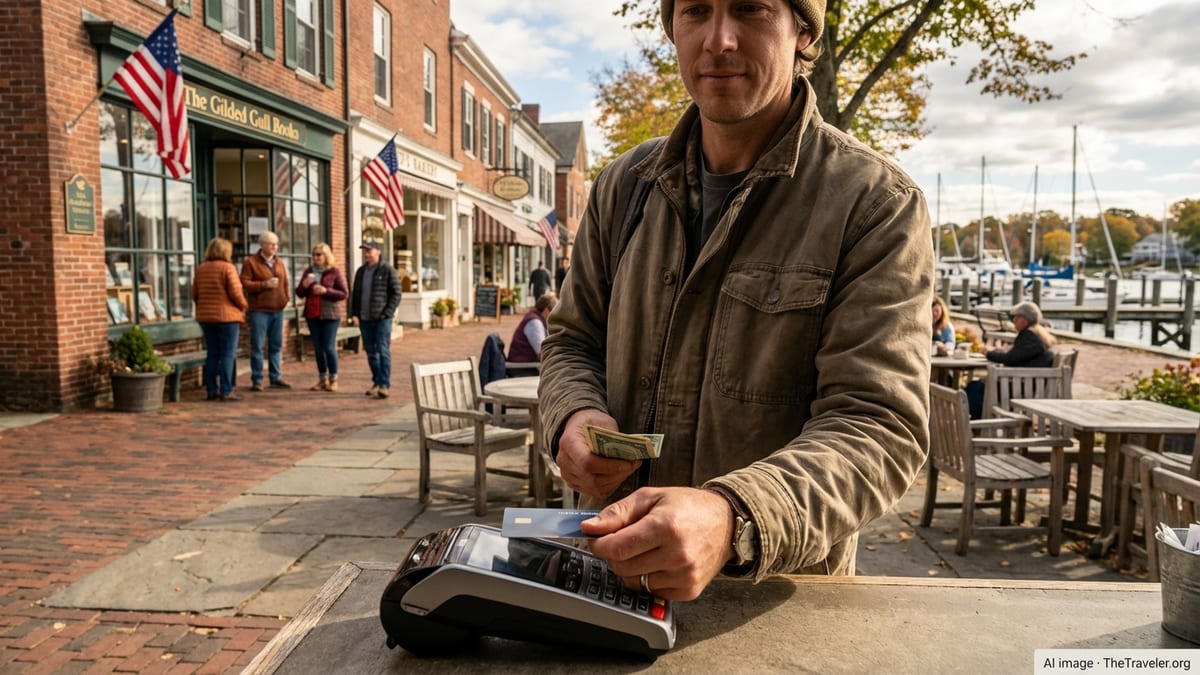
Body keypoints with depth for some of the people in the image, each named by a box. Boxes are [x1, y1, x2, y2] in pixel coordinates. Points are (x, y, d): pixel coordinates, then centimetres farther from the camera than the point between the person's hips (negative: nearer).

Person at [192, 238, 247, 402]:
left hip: (205, 317, 6)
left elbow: (195, 294, 10)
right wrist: (243, 307, 3)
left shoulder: (200, 269, 9)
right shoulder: (228, 268, -10)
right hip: (226, 316, -6)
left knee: (212, 354, 11)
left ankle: (211, 390, 13)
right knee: (228, 355, -2)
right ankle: (226, 391, -4)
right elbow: (236, 293, -14)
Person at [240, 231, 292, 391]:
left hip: (277, 310, 5)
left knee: (276, 346, 10)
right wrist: (265, 284, -18)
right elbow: (244, 283, -9)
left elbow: (286, 282, 19)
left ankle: (276, 377, 18)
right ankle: (257, 380, 4)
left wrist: (287, 297, 4)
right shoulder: (250, 262, -2)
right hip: (259, 310, -5)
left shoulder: (280, 262, 15)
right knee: (257, 346, -2)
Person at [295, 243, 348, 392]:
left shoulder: (335, 271, -4)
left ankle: (333, 380, 6)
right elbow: (299, 293, 11)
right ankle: (322, 379, 15)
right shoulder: (308, 271, 9)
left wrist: (326, 291, -20)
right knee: (318, 348, 7)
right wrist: (304, 285, -10)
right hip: (312, 314, 5)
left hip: (330, 314, -5)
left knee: (329, 347, -5)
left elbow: (344, 293, -7)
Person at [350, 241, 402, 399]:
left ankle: (384, 385, -6)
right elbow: (355, 294, 20)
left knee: (383, 351, -7)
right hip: (365, 319, 6)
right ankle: (377, 382, 21)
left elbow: (396, 293, -6)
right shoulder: (361, 271, 15)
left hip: (381, 319, -6)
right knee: (371, 352, 11)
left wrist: (387, 313, -13)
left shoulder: (387, 270, -3)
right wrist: (354, 313, 10)